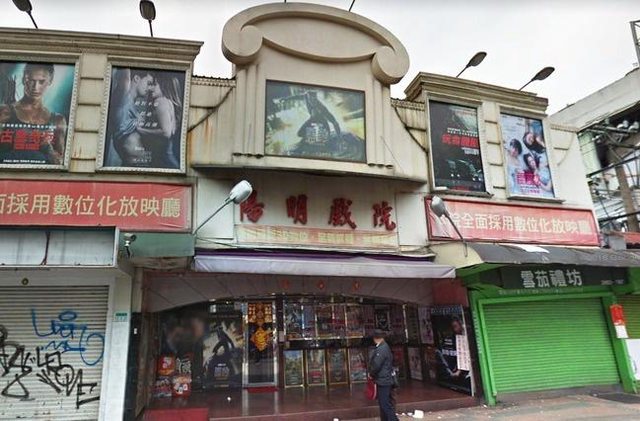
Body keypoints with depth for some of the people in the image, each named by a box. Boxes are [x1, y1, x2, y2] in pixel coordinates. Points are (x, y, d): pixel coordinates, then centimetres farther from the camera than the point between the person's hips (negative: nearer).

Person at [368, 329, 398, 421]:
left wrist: (371, 374, -6)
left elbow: (376, 364, -23)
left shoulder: (382, 349, -19)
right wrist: (373, 374, 12)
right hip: (384, 380, 10)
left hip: (383, 381, -10)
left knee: (385, 405, -6)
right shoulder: (385, 347, 12)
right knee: (384, 404, 16)